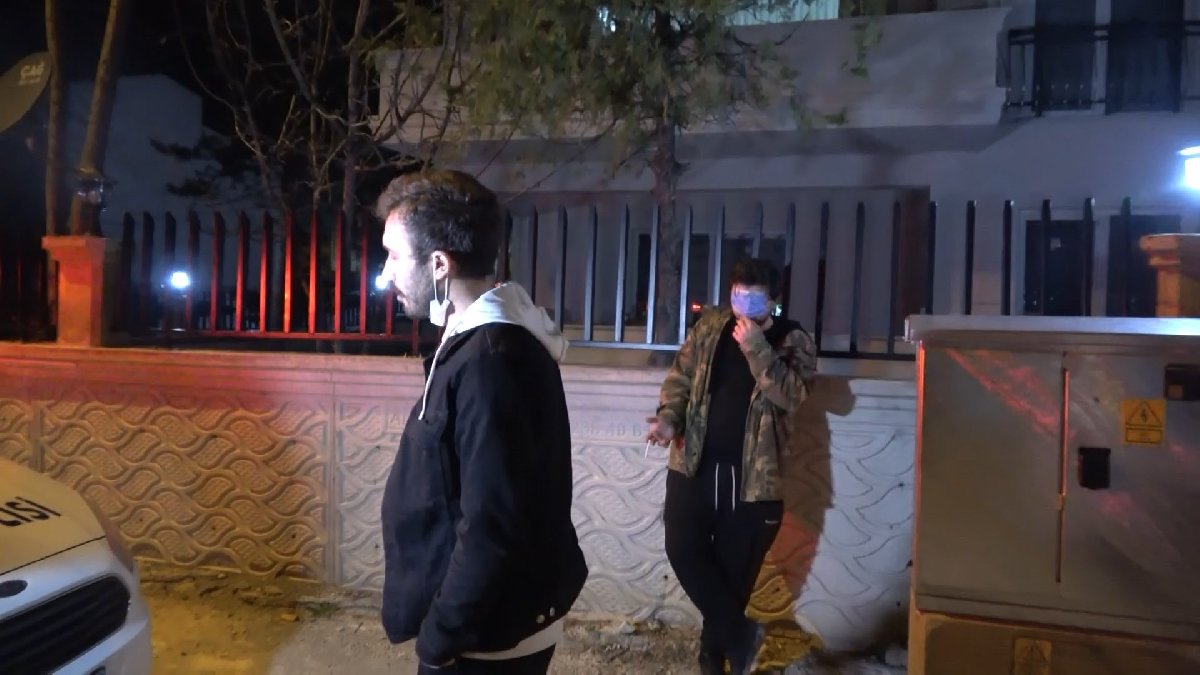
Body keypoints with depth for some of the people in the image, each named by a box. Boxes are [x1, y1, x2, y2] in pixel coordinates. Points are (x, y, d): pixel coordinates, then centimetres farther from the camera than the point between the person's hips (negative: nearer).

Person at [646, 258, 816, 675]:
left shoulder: (793, 342, -4)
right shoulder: (710, 326, 5)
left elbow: (790, 395, -19)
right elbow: (681, 375, 6)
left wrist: (756, 349, -25)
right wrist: (669, 417, -10)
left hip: (751, 473, -2)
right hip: (694, 462, 3)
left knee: (734, 567, 7)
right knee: (683, 550, -4)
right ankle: (740, 633, 13)